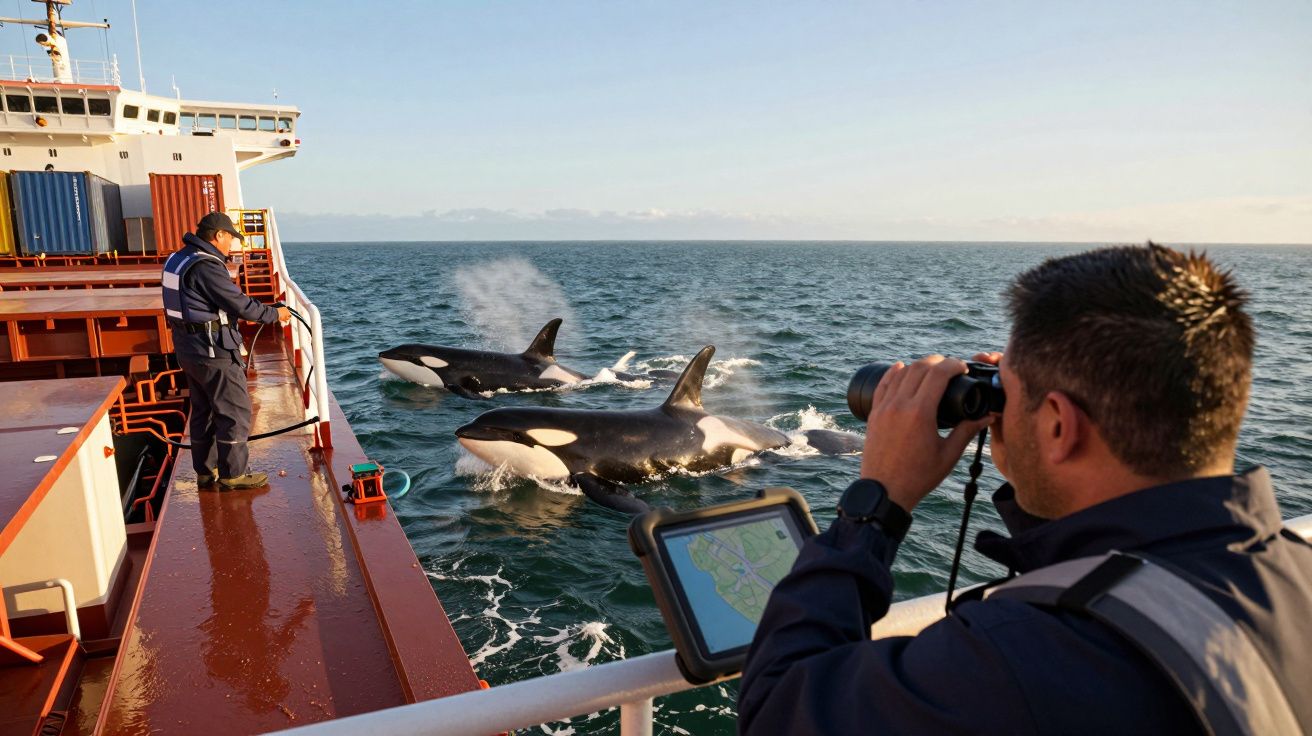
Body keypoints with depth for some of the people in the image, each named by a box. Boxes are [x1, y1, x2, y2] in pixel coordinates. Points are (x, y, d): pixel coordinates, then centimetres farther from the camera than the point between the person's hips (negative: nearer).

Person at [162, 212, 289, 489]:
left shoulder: (180, 259, 10)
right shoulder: (206, 267, -21)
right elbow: (240, 304, -19)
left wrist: (244, 314, 19)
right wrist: (275, 314, -6)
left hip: (188, 348, 10)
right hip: (213, 351, -10)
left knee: (203, 410, 18)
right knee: (235, 410, 0)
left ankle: (205, 471, 27)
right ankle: (233, 473, 7)